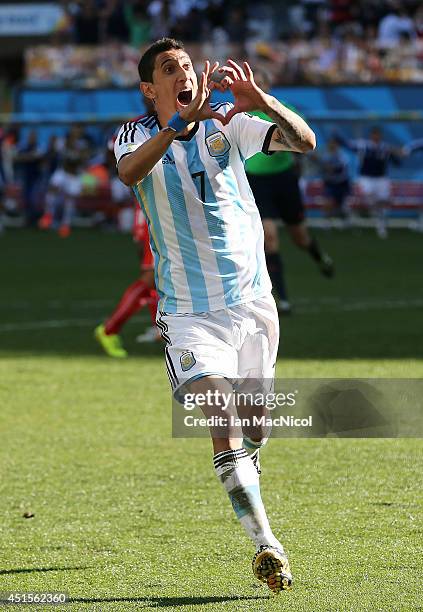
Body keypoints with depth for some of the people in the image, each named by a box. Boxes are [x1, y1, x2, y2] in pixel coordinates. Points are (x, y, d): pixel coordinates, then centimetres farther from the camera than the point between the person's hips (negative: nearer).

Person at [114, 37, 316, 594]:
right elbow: (129, 171, -27)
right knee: (223, 429, -18)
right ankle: (267, 546, -23)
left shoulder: (227, 125, 3)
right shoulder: (138, 135, -2)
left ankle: (245, 490, 45)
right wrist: (184, 123, -41)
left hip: (253, 298, 3)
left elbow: (304, 141, -10)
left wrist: (261, 102, -28)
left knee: (254, 424, 14)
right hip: (190, 312, -3)